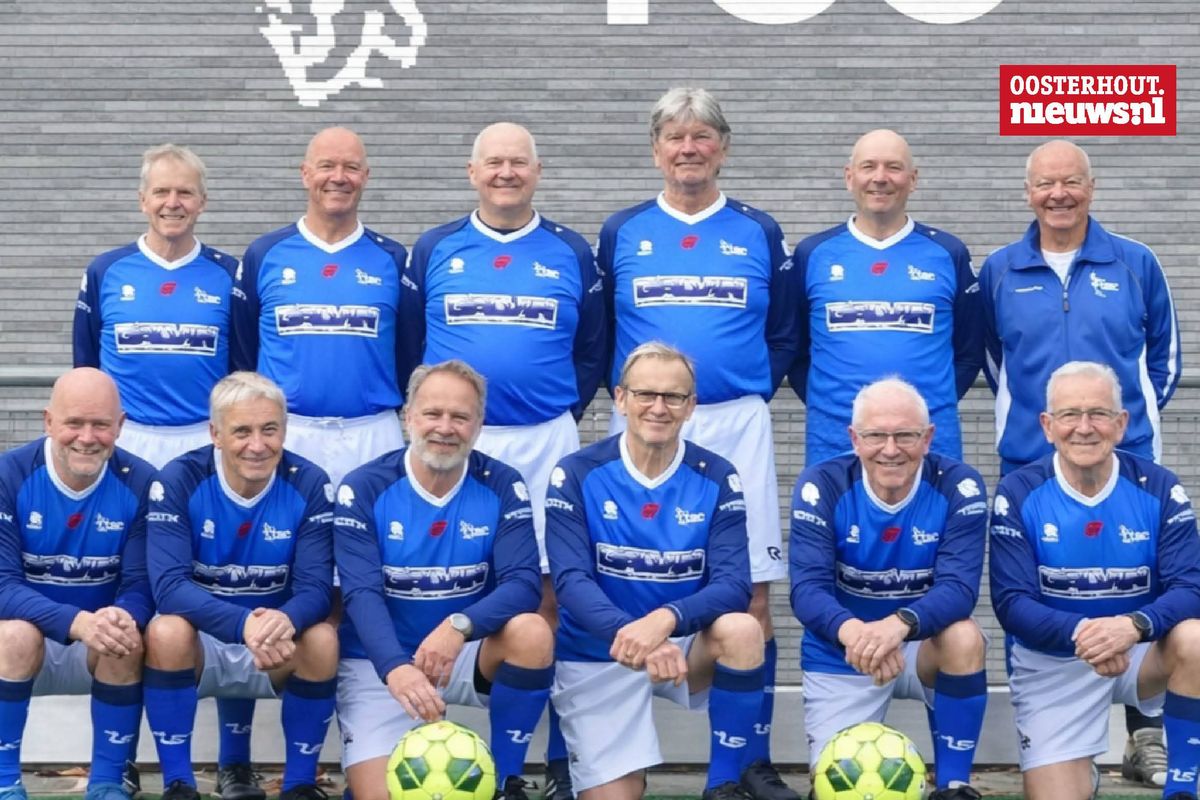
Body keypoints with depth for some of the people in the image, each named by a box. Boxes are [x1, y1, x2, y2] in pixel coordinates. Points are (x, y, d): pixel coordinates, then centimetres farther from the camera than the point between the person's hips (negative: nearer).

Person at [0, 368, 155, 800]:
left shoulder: (140, 482, -11)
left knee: (127, 641, -31)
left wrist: (123, 618, -38)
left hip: (103, 648, 1)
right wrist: (77, 622, -38)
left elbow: (140, 584, -12)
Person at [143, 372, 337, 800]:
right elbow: (169, 586, -24)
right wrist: (245, 623, -42)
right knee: (165, 631, -32)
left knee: (322, 638, -29)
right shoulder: (178, 481, -13)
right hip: (201, 641, -1)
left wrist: (285, 621, -42)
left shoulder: (309, 484, -10)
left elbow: (315, 589, -16)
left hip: (280, 647, 1)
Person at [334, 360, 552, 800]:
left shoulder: (502, 486, -6)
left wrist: (459, 626, -37)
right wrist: (396, 668, -39)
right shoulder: (363, 489, -10)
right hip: (380, 662, -1)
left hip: (468, 653, 2)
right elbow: (362, 594, -20)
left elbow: (523, 584, -17)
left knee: (532, 632, -30)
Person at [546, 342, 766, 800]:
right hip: (597, 657, -1)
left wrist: (665, 620, -37)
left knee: (741, 630, -30)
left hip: (684, 647, 1)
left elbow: (732, 585, -16)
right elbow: (571, 581, -19)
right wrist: (631, 632, -39)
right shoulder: (576, 476, -9)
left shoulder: (717, 479, -6)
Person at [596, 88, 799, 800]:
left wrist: (755, 389, -2)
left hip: (737, 427, 0)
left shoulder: (760, 234, 8)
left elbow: (786, 334, 9)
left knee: (751, 592, -1)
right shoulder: (621, 233, 8)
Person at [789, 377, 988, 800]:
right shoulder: (822, 486, -17)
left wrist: (900, 624, -50)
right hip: (841, 656, 1)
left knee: (964, 638, -33)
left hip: (924, 645, 0)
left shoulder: (958, 486, -17)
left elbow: (959, 588, -27)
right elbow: (808, 588, -26)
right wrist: (851, 630, -50)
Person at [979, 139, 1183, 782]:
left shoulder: (1136, 265, 3)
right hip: (1029, 465, 1)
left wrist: (1133, 413, 7)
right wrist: (1024, 410, 11)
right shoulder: (999, 272, 5)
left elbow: (1162, 356, 12)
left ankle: (1145, 738, 11)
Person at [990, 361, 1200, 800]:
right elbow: (1012, 602, -16)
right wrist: (1079, 632, -36)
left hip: (1141, 653, 0)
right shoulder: (1018, 494, -12)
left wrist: (1134, 626, -39)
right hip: (1052, 666, 0)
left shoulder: (1159, 488, -10)